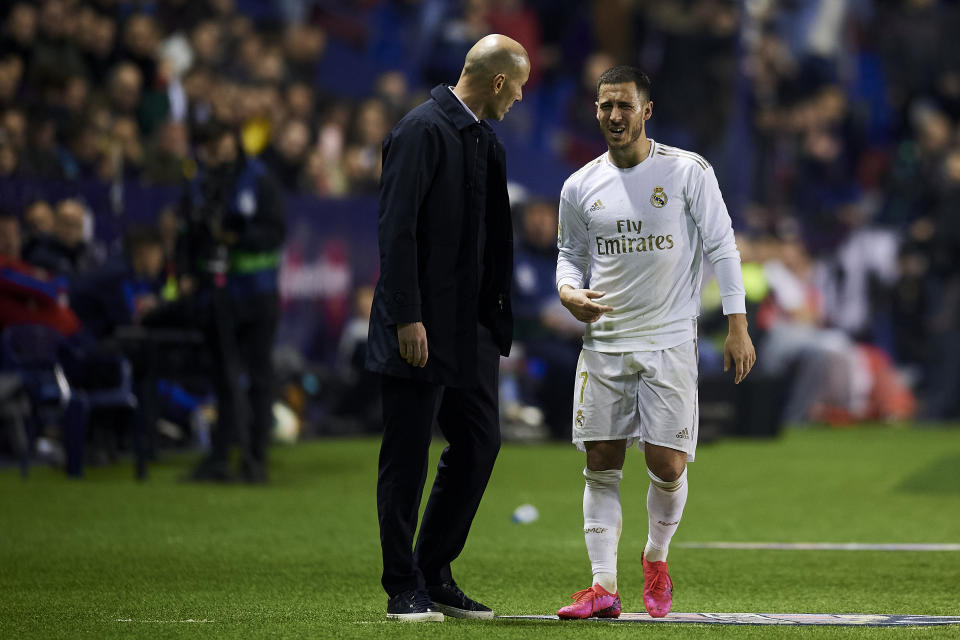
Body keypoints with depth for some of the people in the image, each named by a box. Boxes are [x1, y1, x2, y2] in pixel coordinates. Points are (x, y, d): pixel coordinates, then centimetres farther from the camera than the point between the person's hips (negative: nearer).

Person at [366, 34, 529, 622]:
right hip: (421, 329, -9)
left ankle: (435, 574, 20)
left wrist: (498, 320, 15)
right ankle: (405, 590, 6)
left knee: (479, 444, 9)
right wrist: (407, 319, -21)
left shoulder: (488, 142, 15)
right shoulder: (423, 131, -12)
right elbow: (397, 228, -17)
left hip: (471, 328, 9)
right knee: (407, 458, -1)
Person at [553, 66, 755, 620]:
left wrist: (738, 327, -5)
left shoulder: (688, 172, -3)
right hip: (604, 341, 3)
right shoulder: (581, 186, 6)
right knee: (602, 466, -2)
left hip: (670, 341, -3)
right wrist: (570, 291, -5)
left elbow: (721, 247, -1)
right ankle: (604, 587, 0)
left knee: (667, 465, -5)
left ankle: (657, 558, 22)